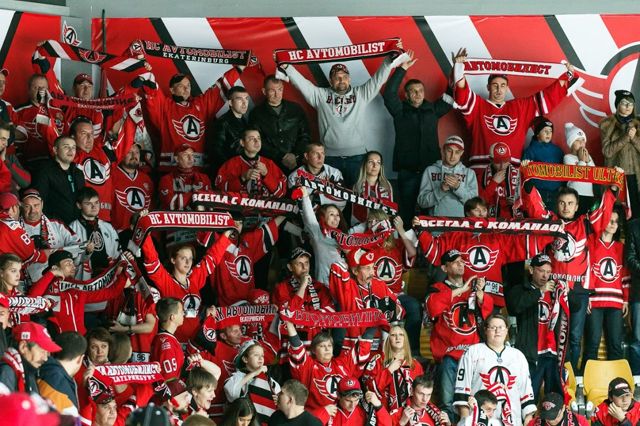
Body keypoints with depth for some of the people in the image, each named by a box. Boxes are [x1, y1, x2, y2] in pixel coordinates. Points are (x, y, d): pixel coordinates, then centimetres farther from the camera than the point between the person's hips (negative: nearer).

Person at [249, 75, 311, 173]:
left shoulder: (296, 109, 15)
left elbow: (305, 136, 13)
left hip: (297, 164, 2)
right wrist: (281, 157, -7)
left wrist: (295, 156, -4)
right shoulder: (257, 114, 8)